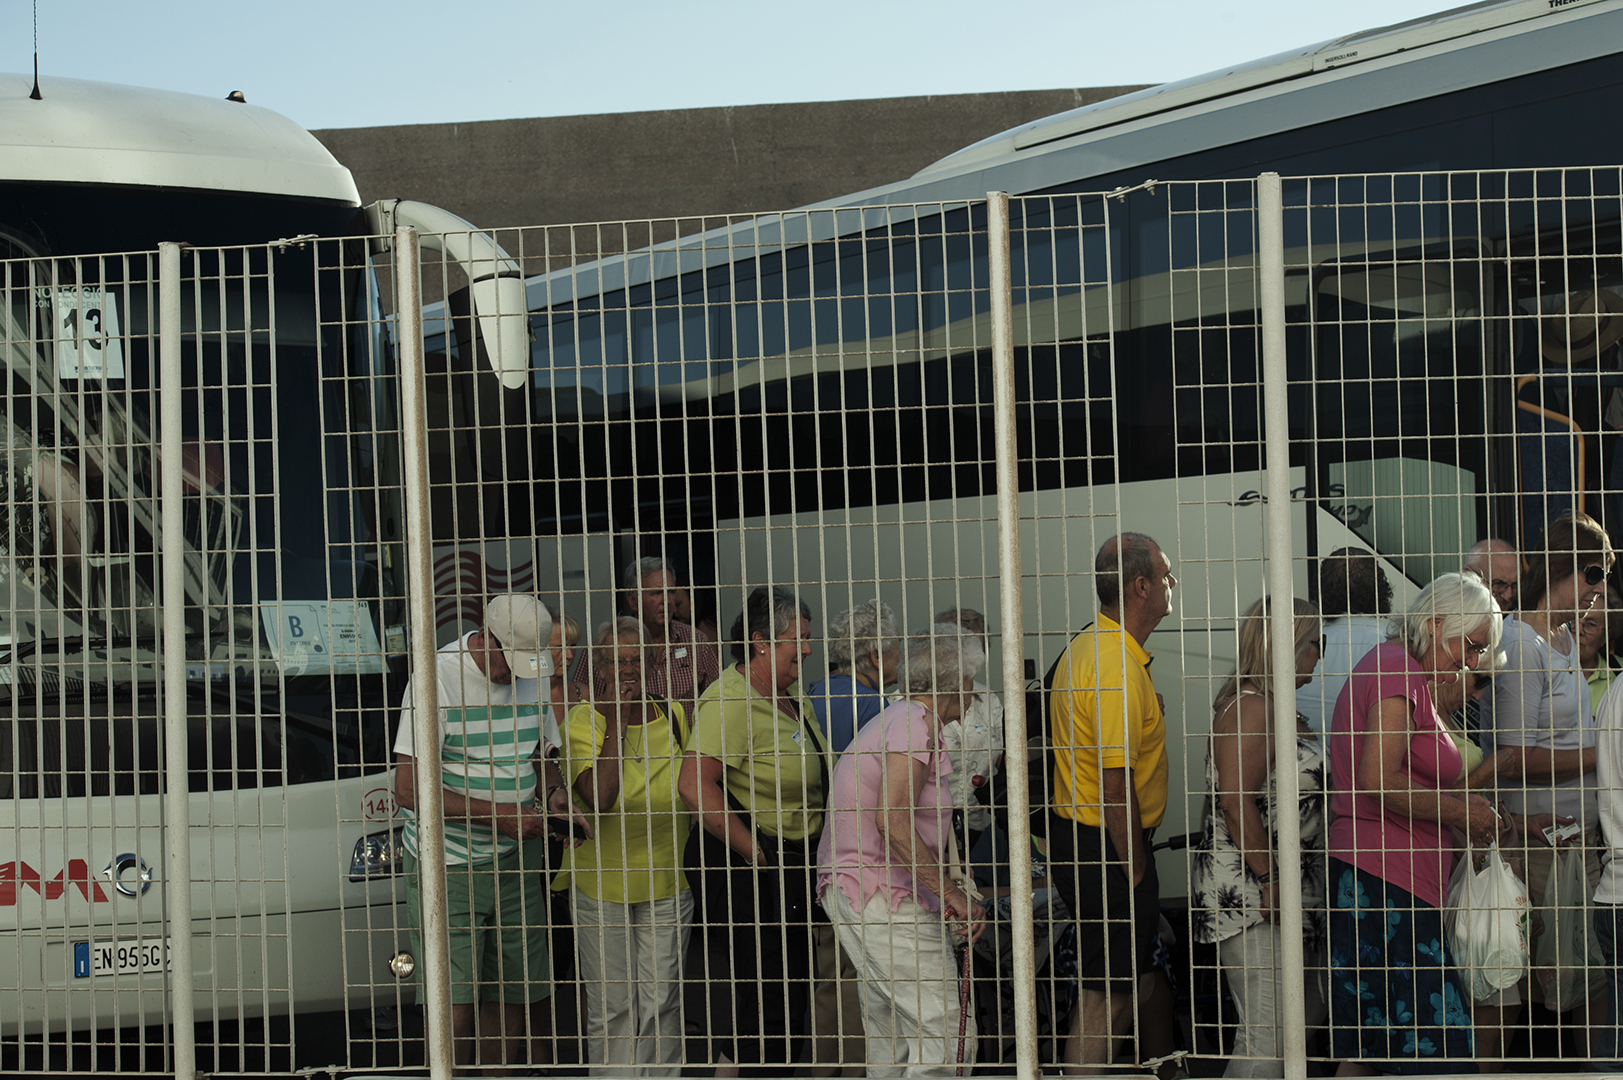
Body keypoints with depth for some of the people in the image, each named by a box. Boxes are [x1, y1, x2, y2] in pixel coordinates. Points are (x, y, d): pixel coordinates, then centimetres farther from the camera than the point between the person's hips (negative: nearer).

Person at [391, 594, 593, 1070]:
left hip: (517, 861, 6)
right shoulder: (438, 678, -15)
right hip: (448, 868, -6)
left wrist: (554, 793, -2)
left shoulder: (533, 676, 6)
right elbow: (410, 789, -19)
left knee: (510, 994, 8)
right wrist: (500, 814, -21)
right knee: (456, 1002, -11)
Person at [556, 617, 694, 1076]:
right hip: (599, 883, -2)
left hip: (666, 880, 2)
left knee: (661, 1002, 3)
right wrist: (615, 724, -20)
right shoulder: (584, 719, -6)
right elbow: (598, 797, -20)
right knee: (610, 1007, 0)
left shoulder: (673, 716, 5)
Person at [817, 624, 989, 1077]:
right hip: (881, 898, -11)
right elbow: (893, 822, -24)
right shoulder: (916, 725, -13)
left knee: (891, 1032, 14)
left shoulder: (895, 719, 20)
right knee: (944, 1027, -14)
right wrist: (953, 893, -20)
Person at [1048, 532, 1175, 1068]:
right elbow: (1116, 784, -24)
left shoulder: (1087, 647, 12)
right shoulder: (1118, 667, -21)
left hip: (1078, 836, 10)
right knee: (1108, 991, -4)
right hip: (1105, 847, -10)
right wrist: (1135, 871, -16)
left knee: (1120, 982, 17)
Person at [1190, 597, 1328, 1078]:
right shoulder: (1249, 707, -14)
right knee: (1267, 1034, -13)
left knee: (1306, 1019, 12)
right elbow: (1235, 802, -21)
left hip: (1280, 893, 11)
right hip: (1248, 896, -11)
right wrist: (1269, 880, -21)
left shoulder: (1271, 705, 19)